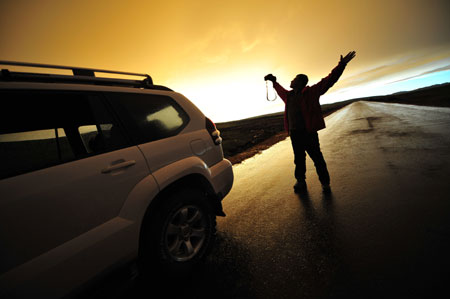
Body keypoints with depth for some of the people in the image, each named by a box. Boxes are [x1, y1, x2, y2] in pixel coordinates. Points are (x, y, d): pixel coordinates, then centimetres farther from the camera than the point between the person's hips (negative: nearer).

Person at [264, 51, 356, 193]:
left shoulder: (311, 92, -1)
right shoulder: (288, 95, 16)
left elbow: (328, 80, -5)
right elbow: (280, 90, 38)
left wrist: (341, 65, -11)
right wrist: (274, 81, 46)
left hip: (308, 132, -5)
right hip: (294, 133, 5)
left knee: (317, 157, 3)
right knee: (299, 159, 13)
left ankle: (325, 183, 19)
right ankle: (300, 182, 26)